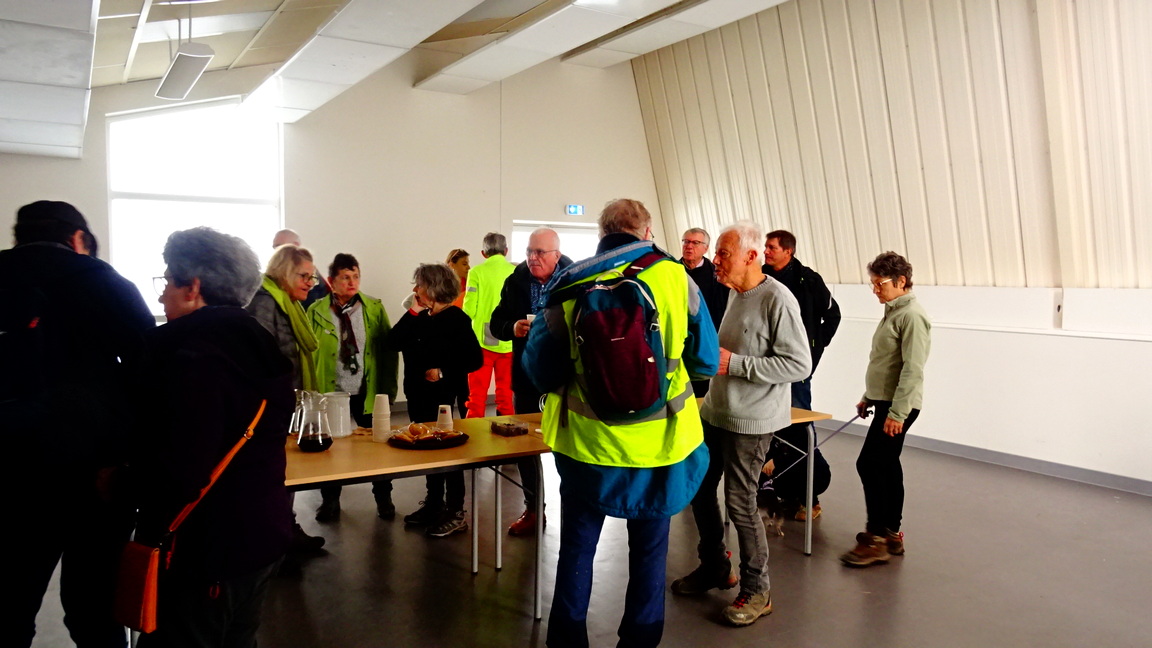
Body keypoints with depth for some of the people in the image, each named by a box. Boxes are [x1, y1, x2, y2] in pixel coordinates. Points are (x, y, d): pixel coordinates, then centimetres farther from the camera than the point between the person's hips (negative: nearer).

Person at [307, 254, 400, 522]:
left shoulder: (374, 308, 0)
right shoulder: (316, 312, -3)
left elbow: (388, 349, -1)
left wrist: (388, 387, -6)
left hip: (367, 392, 1)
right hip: (330, 392, 0)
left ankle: (383, 498, 30)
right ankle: (329, 500, 33)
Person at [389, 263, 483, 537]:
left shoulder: (456, 319, -12)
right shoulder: (421, 319, 8)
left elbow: (475, 359, -16)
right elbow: (393, 343, -4)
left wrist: (443, 371, -21)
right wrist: (411, 313, -9)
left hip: (445, 399, -7)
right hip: (420, 396, 7)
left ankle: (456, 513, 13)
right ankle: (434, 504, 31)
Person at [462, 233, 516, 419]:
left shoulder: (477, 272, -6)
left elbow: (469, 309, -7)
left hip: (483, 341, -2)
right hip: (509, 341, 2)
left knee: (477, 396, 6)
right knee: (506, 395, 12)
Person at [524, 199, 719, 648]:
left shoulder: (569, 285, -8)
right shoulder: (676, 278, -7)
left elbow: (539, 369, -3)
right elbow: (706, 363, 2)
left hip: (589, 443, 0)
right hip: (661, 444, 1)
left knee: (577, 548, 16)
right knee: (650, 550, 17)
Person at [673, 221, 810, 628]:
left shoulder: (777, 300, -17)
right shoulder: (734, 293, 9)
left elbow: (799, 364, -21)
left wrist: (734, 363, -22)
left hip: (751, 422, -8)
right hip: (714, 412, 9)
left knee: (739, 504, 0)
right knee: (699, 488, 15)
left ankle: (757, 591, 21)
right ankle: (714, 567, 36)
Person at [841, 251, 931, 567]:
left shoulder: (912, 316, -16)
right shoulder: (893, 311, 14)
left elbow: (913, 369, -22)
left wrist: (897, 413, -23)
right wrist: (868, 397, 22)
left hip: (897, 406, -10)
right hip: (884, 402, 10)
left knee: (869, 465, -9)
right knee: (886, 467, 13)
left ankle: (876, 538, 0)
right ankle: (891, 533, 23)